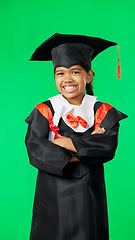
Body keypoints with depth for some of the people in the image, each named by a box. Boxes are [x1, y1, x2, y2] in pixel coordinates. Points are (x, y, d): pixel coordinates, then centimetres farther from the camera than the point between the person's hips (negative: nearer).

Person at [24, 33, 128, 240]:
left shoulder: (102, 112, 1)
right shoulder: (45, 111, -1)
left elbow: (109, 147, -15)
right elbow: (34, 148, -15)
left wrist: (66, 143, -17)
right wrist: (87, 146, -17)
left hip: (89, 195, 1)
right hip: (52, 196, 0)